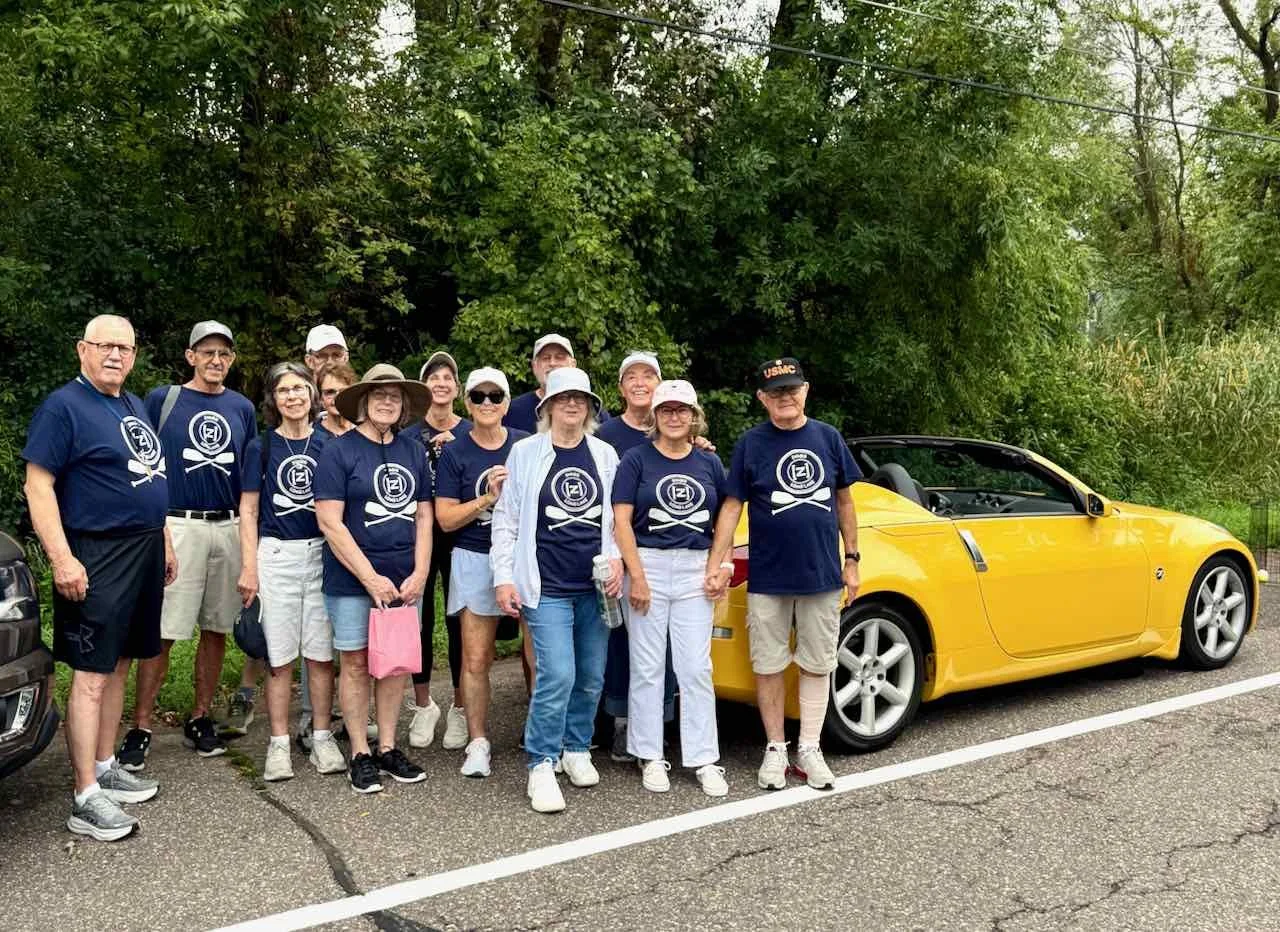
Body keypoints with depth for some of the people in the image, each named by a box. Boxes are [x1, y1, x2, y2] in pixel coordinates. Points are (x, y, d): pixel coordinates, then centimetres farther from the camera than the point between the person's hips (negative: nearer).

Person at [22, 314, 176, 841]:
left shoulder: (134, 406, 15)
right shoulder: (63, 406, -9)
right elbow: (38, 487, -14)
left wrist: (164, 541, 19)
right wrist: (62, 559, -22)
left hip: (144, 553, 8)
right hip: (97, 557, -8)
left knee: (118, 666, 14)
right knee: (91, 675, -6)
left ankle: (105, 768, 24)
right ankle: (86, 800, -2)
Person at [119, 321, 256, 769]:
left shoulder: (242, 408, 12)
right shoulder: (162, 399, 3)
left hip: (230, 528, 4)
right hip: (177, 526, -3)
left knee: (216, 628, 8)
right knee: (162, 632, -5)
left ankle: (200, 719, 20)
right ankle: (141, 728, 4)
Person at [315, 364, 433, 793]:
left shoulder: (413, 452, 8)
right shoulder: (339, 450, -6)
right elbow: (329, 521, -11)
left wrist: (420, 572, -1)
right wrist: (371, 578, -14)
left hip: (404, 581, 4)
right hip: (353, 581, -4)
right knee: (356, 664, 5)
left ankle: (388, 748, 23)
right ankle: (360, 754, 18)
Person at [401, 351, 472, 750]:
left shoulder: (471, 434, 3)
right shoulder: (408, 436, 5)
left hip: (459, 537, -1)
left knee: (459, 621, 3)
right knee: (420, 619, 6)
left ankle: (459, 708, 17)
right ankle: (423, 706, 22)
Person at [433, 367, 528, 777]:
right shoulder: (454, 453, 2)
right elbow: (445, 518, -2)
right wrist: (489, 498, -14)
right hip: (476, 561, -1)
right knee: (475, 659, 2)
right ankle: (478, 743, 13)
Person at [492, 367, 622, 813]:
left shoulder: (605, 454, 9)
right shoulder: (525, 452, 1)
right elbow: (506, 519, 2)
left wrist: (615, 558, 0)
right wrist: (504, 577, -3)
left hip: (596, 586, 4)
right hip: (546, 587, -4)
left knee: (591, 676, 10)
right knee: (557, 675, -12)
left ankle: (576, 750, 29)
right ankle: (541, 765, 2)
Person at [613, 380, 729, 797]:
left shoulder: (709, 463, 9)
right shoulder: (636, 459, 0)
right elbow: (621, 521, -6)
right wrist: (637, 575, -12)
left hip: (695, 569, 2)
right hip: (648, 564, -2)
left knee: (697, 668, 3)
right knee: (648, 667, 5)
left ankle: (704, 758, 12)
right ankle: (650, 757, 16)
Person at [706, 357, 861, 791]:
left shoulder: (828, 437, 4)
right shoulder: (751, 443, -2)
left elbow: (843, 501, 11)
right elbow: (732, 506, -2)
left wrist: (851, 559, 8)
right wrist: (716, 564, -9)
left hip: (822, 576, 2)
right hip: (767, 578, -2)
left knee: (817, 666, 9)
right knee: (769, 667, 6)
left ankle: (809, 750, 21)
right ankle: (776, 750, 20)